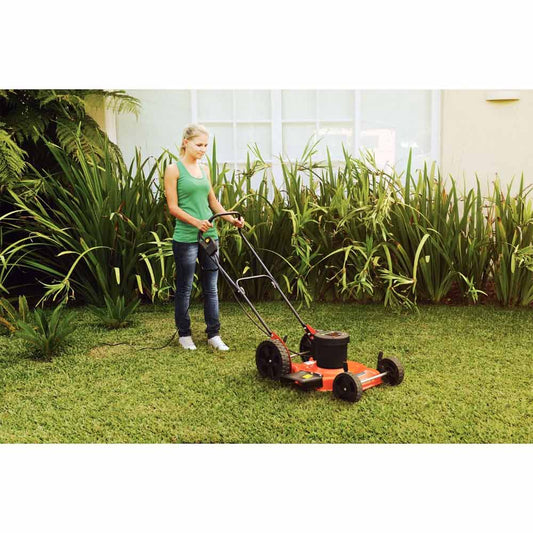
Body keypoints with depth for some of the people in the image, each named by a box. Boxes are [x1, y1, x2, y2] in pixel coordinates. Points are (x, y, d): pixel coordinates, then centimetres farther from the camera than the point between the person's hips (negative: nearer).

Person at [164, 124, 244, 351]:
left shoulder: (205, 169, 12)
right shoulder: (174, 170, -6)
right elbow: (173, 207, -10)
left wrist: (231, 219, 4)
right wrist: (195, 221, -23)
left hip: (209, 235, 6)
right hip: (186, 238, -6)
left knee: (211, 287, 8)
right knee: (185, 288, 7)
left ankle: (213, 334, 17)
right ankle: (184, 334, 21)